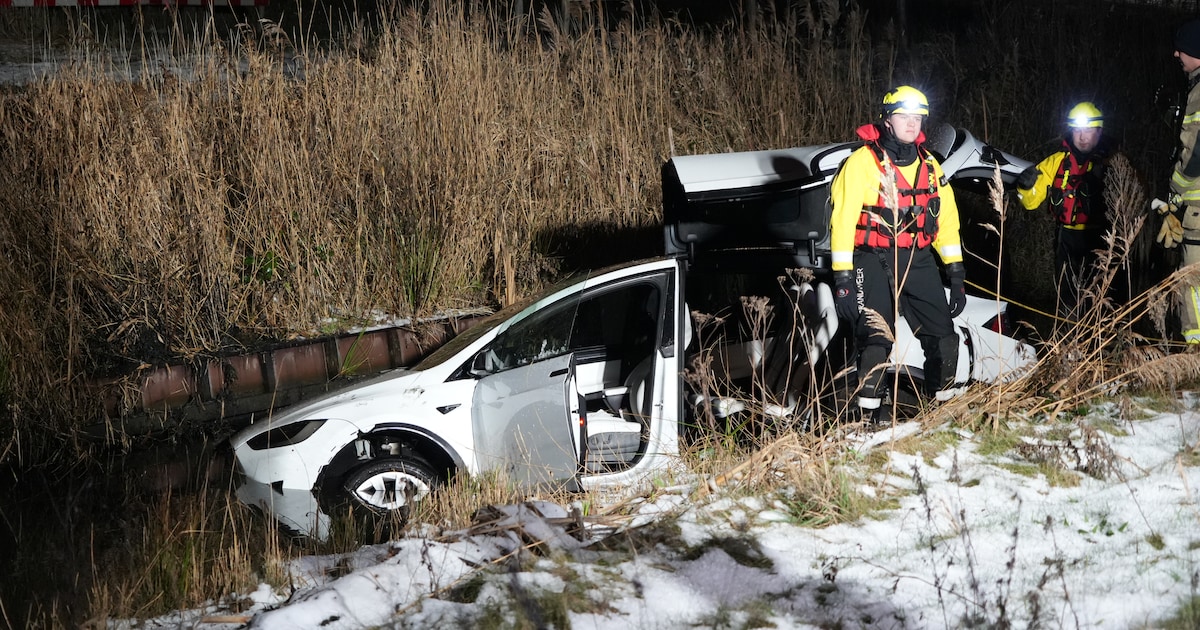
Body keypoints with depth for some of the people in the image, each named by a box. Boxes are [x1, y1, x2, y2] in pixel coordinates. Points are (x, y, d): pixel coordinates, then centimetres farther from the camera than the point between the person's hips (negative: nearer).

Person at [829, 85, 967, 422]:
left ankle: (945, 403, 17)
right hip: (874, 261, -5)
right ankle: (867, 415, -4)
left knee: (943, 336, 1)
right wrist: (842, 278, -15)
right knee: (876, 338, -13)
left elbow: (946, 217, 16)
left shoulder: (929, 166, 12)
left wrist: (956, 273, 11)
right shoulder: (862, 162, -6)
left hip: (918, 261, 5)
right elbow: (842, 220, -10)